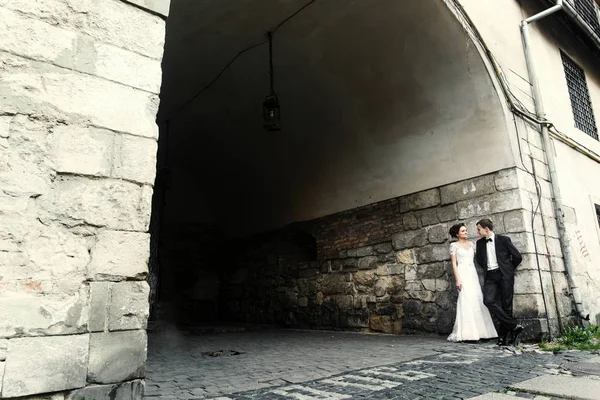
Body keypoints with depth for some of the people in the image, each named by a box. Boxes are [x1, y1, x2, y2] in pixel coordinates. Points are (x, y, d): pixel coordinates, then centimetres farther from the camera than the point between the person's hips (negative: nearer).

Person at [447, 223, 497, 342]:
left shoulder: (471, 244, 16)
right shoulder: (454, 245, 2)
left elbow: (474, 260, 13)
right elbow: (454, 263, -3)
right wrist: (457, 279, -11)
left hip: (473, 273, 5)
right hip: (463, 273, -5)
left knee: (477, 300, 0)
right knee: (467, 301, -12)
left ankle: (479, 332, 5)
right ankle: (467, 334, -10)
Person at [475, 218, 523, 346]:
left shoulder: (503, 239, 0)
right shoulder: (480, 243, 11)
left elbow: (518, 257, 5)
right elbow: (479, 259, 25)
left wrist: (508, 269, 12)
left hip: (504, 275, -3)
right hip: (490, 276, 3)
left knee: (506, 305, -2)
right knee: (488, 300, -19)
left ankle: (503, 337, 6)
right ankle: (514, 325, -11)